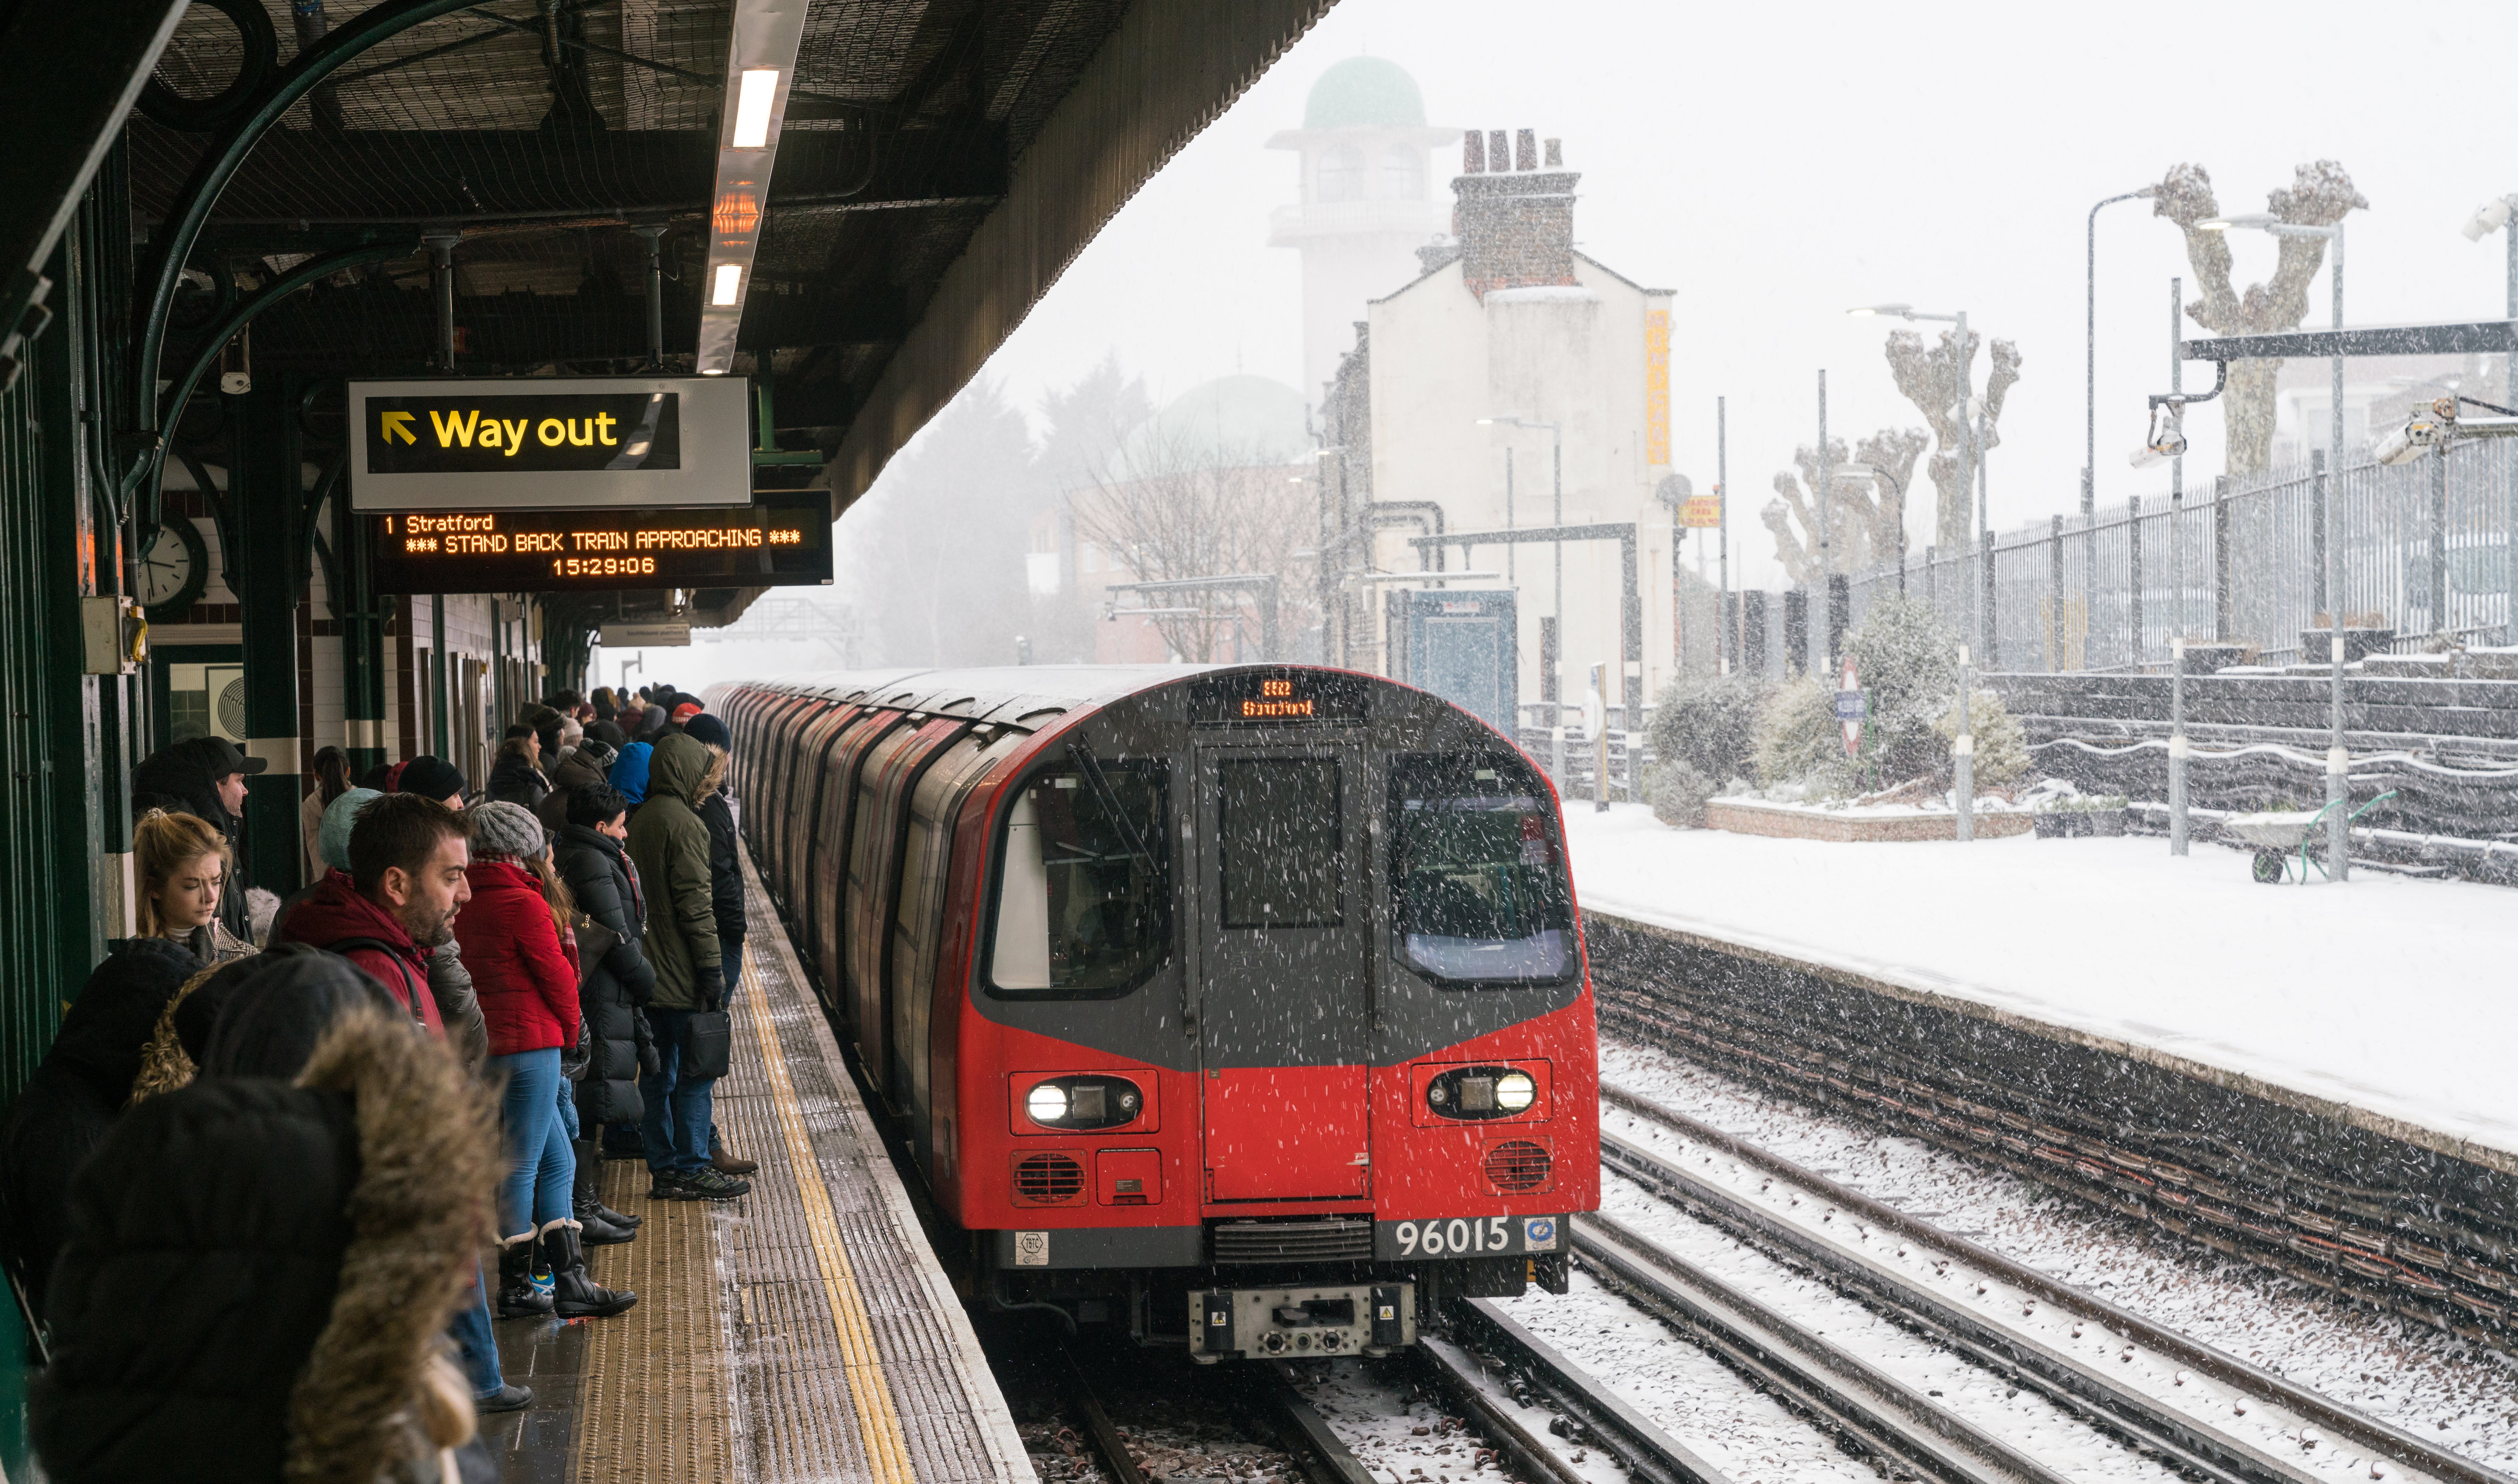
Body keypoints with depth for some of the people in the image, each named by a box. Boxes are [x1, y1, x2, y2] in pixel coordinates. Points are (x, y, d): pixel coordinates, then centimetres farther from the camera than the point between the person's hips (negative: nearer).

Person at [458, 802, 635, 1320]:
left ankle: (570, 1282, 13)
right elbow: (557, 975, -9)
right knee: (522, 1166, -1)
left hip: (486, 1041, 8)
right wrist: (569, 1030, 9)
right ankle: (515, 1289, 5)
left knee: (558, 1162, 13)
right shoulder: (524, 903, -14)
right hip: (529, 1041, -8)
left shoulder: (468, 903, 9)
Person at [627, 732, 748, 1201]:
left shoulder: (638, 822, 11)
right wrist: (711, 968, -15)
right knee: (696, 1072, -2)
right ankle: (692, 1170, 0)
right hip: (681, 974, -8)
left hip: (648, 974, 8)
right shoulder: (684, 824, -14)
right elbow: (694, 902, -18)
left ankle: (663, 1168, 14)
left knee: (658, 1071, 11)